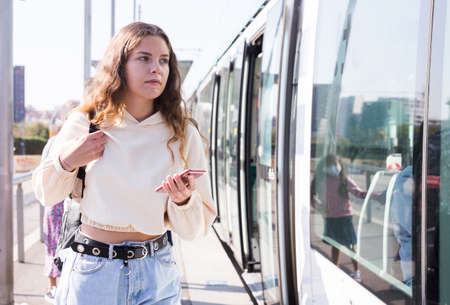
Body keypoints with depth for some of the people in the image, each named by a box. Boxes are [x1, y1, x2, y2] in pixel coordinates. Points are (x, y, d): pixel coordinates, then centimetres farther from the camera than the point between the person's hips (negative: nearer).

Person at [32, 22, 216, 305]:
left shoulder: (184, 135, -5)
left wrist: (183, 201, -20)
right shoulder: (85, 123, -5)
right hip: (91, 271, 0)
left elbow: (196, 227, 0)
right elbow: (47, 194, 7)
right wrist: (67, 163, -12)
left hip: (156, 274, 1)